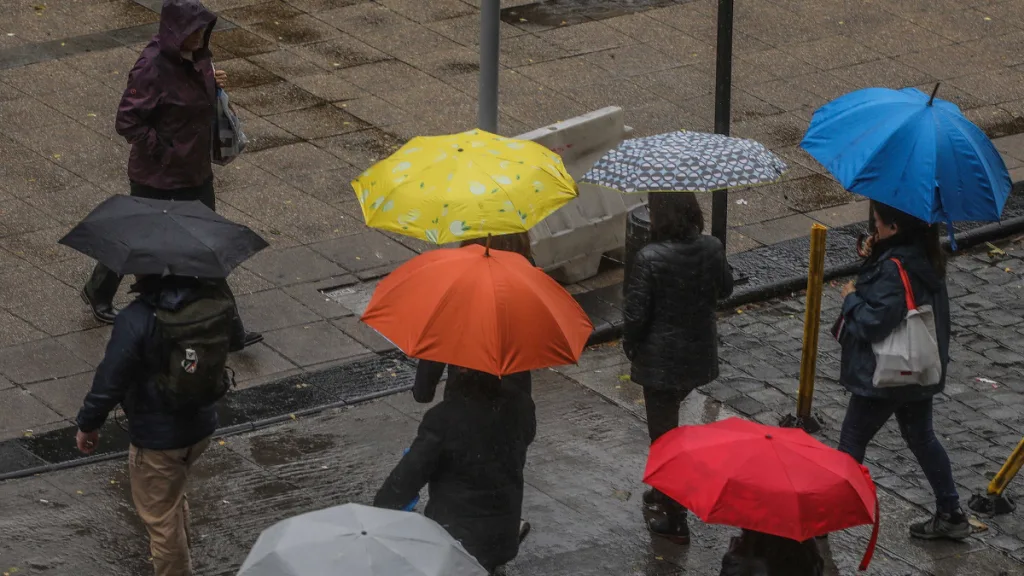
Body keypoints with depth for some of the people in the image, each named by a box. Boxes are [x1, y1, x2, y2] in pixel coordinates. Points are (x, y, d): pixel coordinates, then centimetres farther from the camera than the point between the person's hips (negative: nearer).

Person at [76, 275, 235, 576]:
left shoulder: (137, 321, -29)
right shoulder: (213, 301, -13)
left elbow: (109, 381, -20)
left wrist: (87, 424, -6)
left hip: (157, 437, -7)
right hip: (202, 424, 7)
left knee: (161, 518, 13)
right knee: (174, 497, 32)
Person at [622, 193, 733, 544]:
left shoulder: (650, 258, -24)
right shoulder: (712, 249, -9)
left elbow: (635, 313, -18)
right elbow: (724, 290, 8)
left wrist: (630, 345, 0)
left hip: (661, 360, -6)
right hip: (699, 354, 6)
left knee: (663, 434, 7)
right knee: (668, 421, 27)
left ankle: (675, 521, 15)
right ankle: (665, 492, 43)